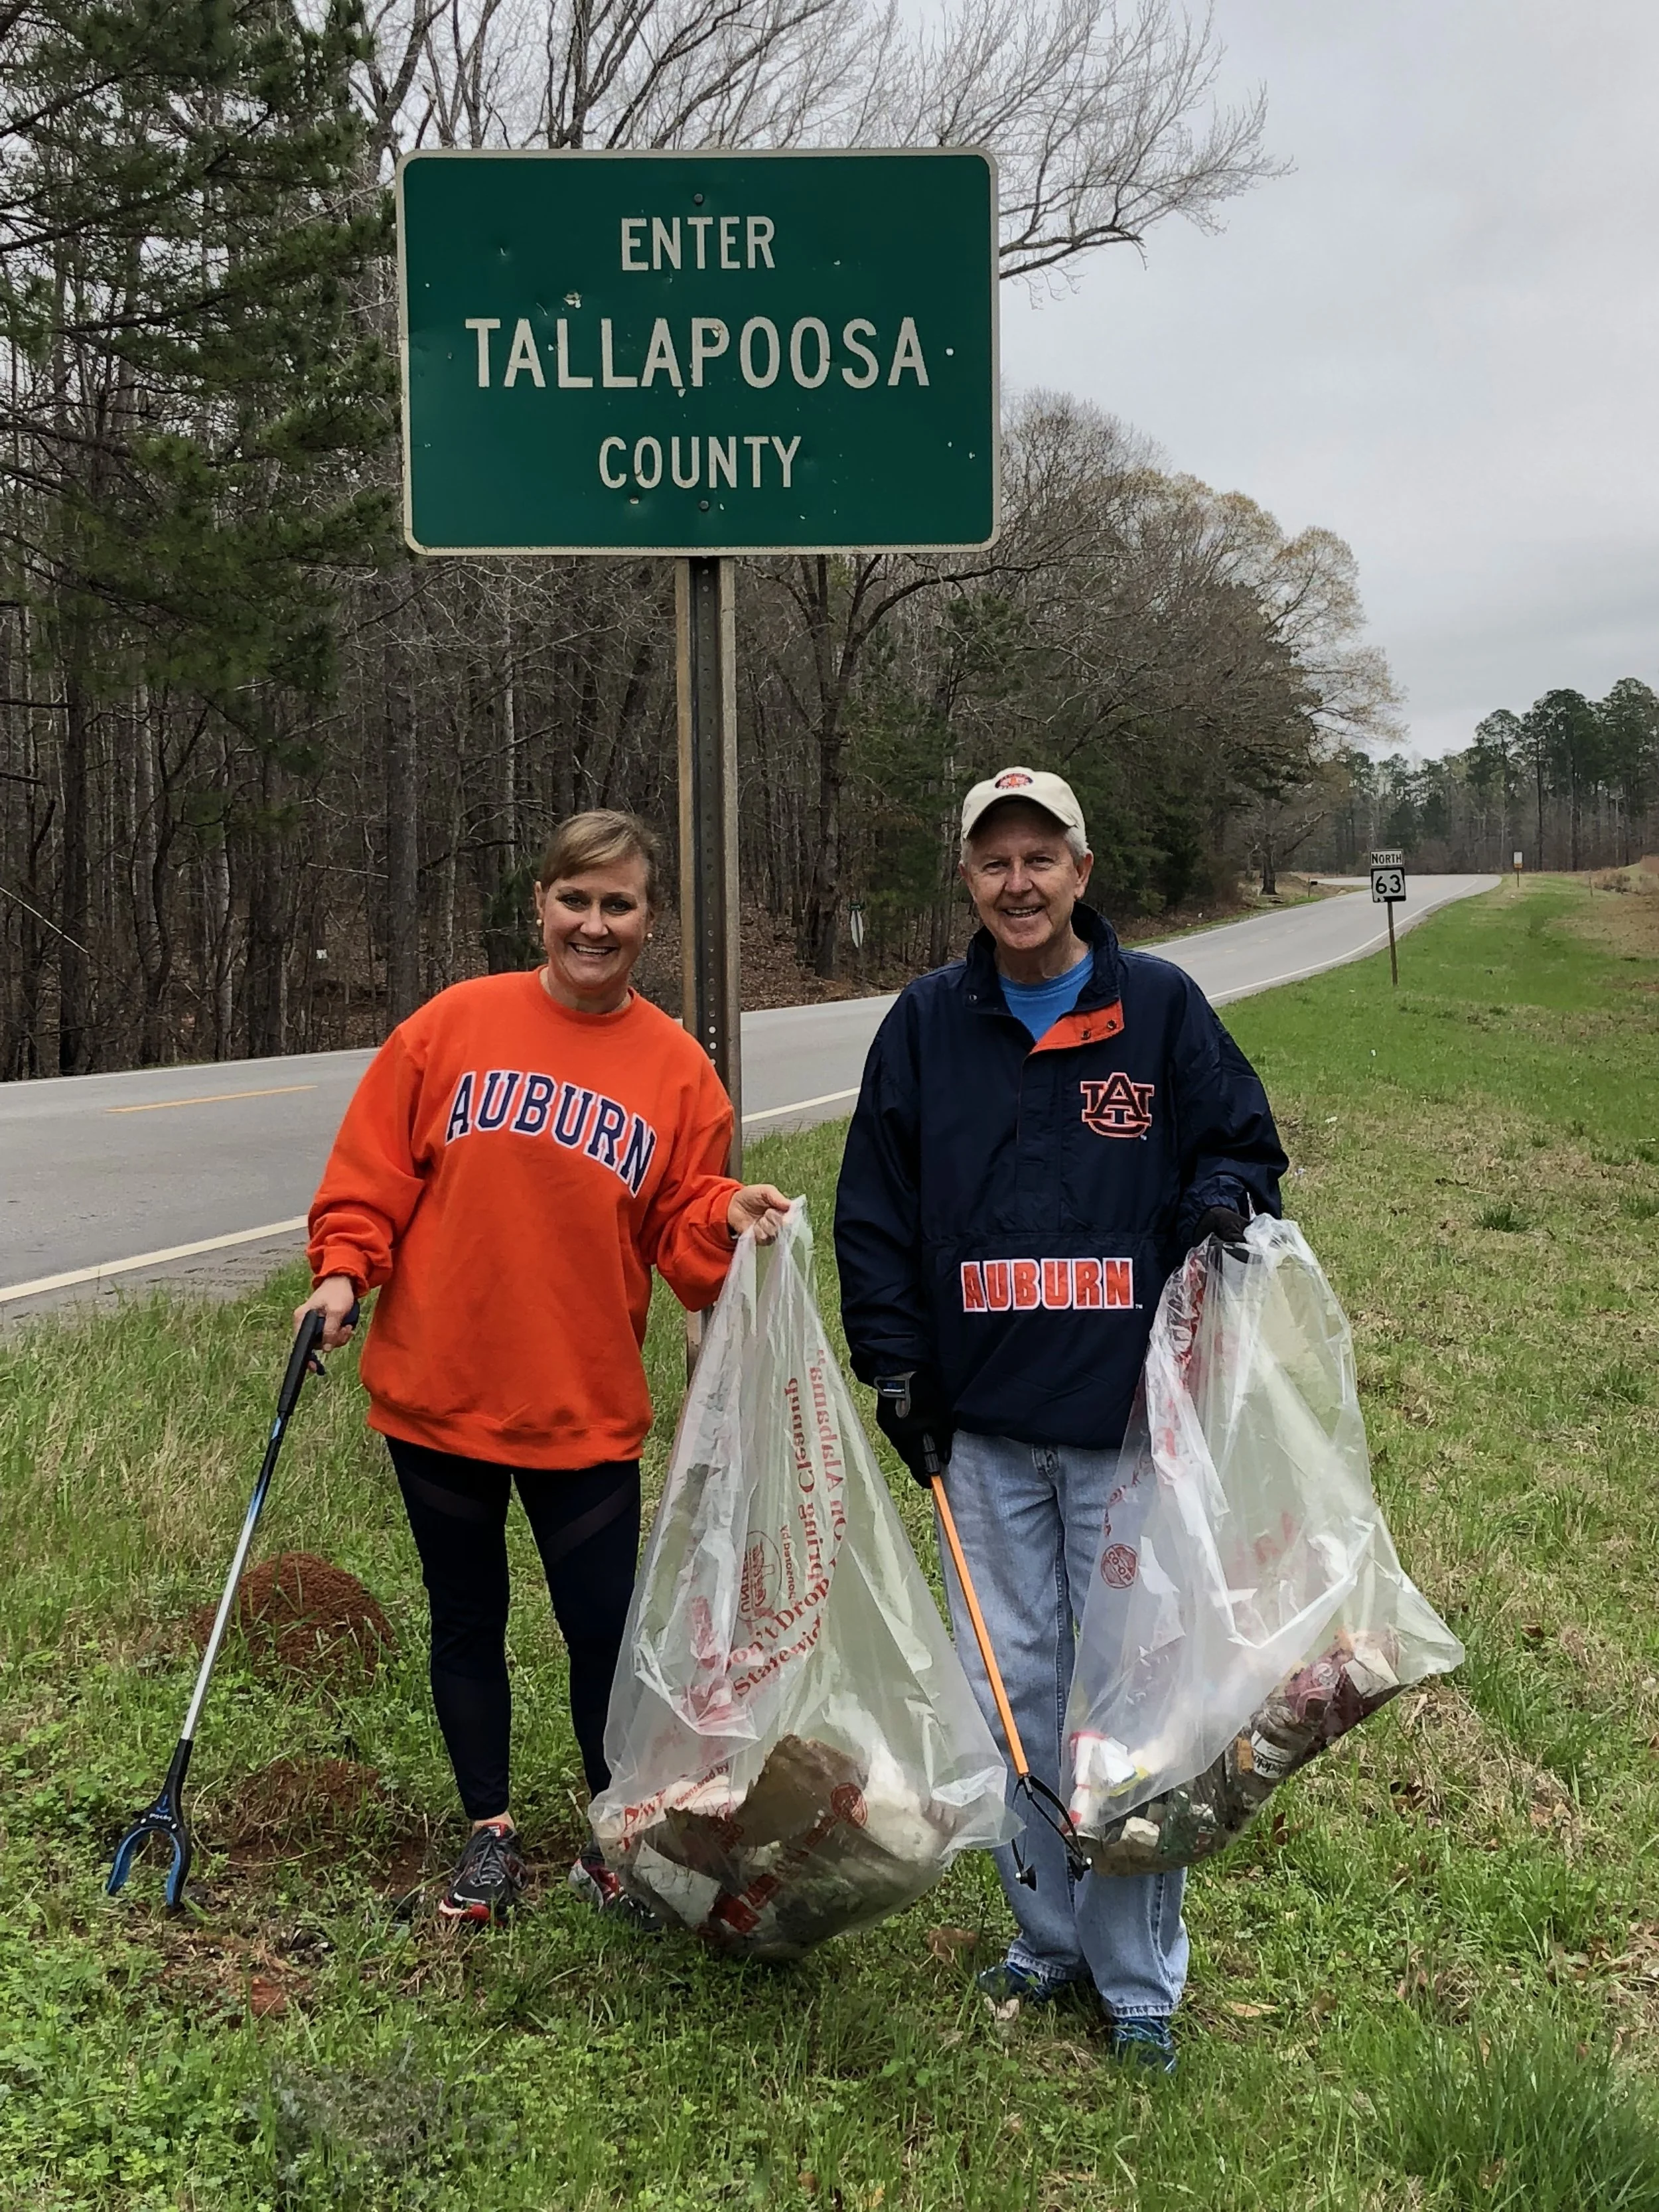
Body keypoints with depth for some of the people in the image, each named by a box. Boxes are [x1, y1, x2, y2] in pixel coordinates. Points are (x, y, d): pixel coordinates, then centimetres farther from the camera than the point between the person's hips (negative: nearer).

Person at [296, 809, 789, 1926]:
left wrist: (728, 1220, -19)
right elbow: (372, 1172, 2)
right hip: (440, 1392, 1)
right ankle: (491, 1831, 33)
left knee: (605, 1627, 4)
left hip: (588, 1407, -1)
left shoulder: (675, 1066, -1)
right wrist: (343, 1271, -12)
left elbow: (682, 1239, 1)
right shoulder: (455, 1025, -2)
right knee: (467, 1619, 15)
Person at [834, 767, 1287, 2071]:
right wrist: (896, 1371, 3)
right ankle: (1048, 1937, 28)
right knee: (1011, 1688, 11)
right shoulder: (927, 1025, 6)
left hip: (1129, 1422, -2)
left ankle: (1139, 1978, 17)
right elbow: (875, 1209, 9)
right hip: (982, 1425, 3)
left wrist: (1221, 1209, -16)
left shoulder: (1161, 1007, 0)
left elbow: (1243, 1144, 8)